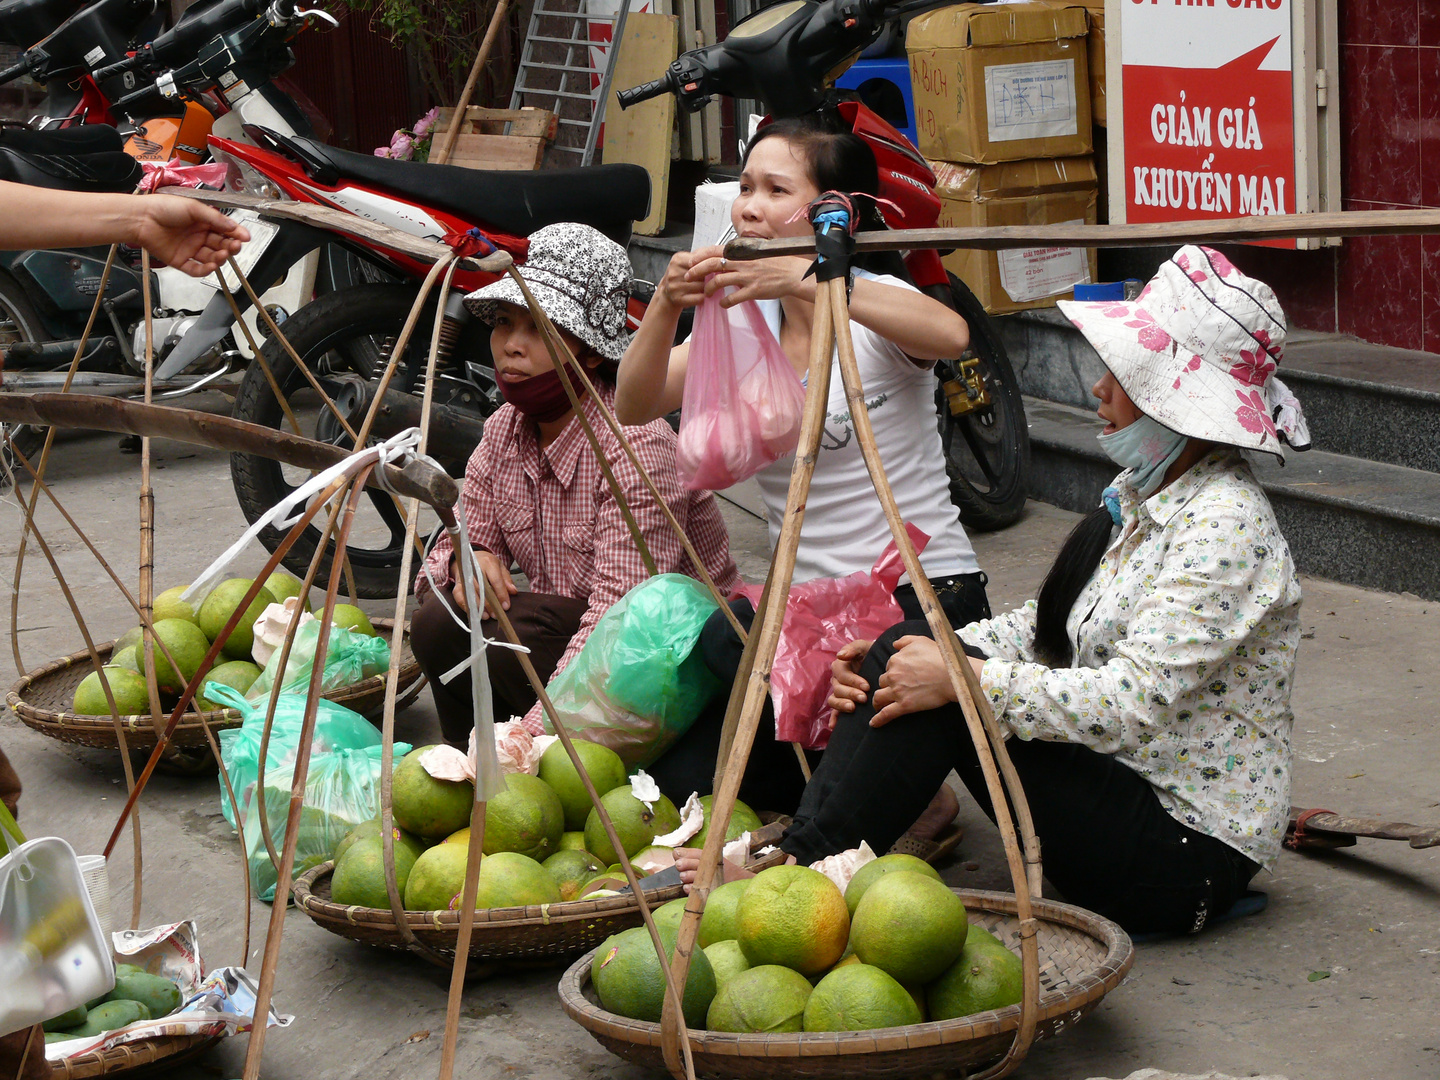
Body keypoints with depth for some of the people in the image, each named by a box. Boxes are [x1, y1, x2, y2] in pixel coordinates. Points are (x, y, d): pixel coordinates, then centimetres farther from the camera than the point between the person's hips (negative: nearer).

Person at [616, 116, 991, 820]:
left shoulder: (871, 306, -8)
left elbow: (950, 334, -34)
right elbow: (634, 407, -6)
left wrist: (801, 279, -42)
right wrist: (667, 305, -24)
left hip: (922, 595, -6)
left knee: (726, 638, -33)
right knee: (685, 782, -12)